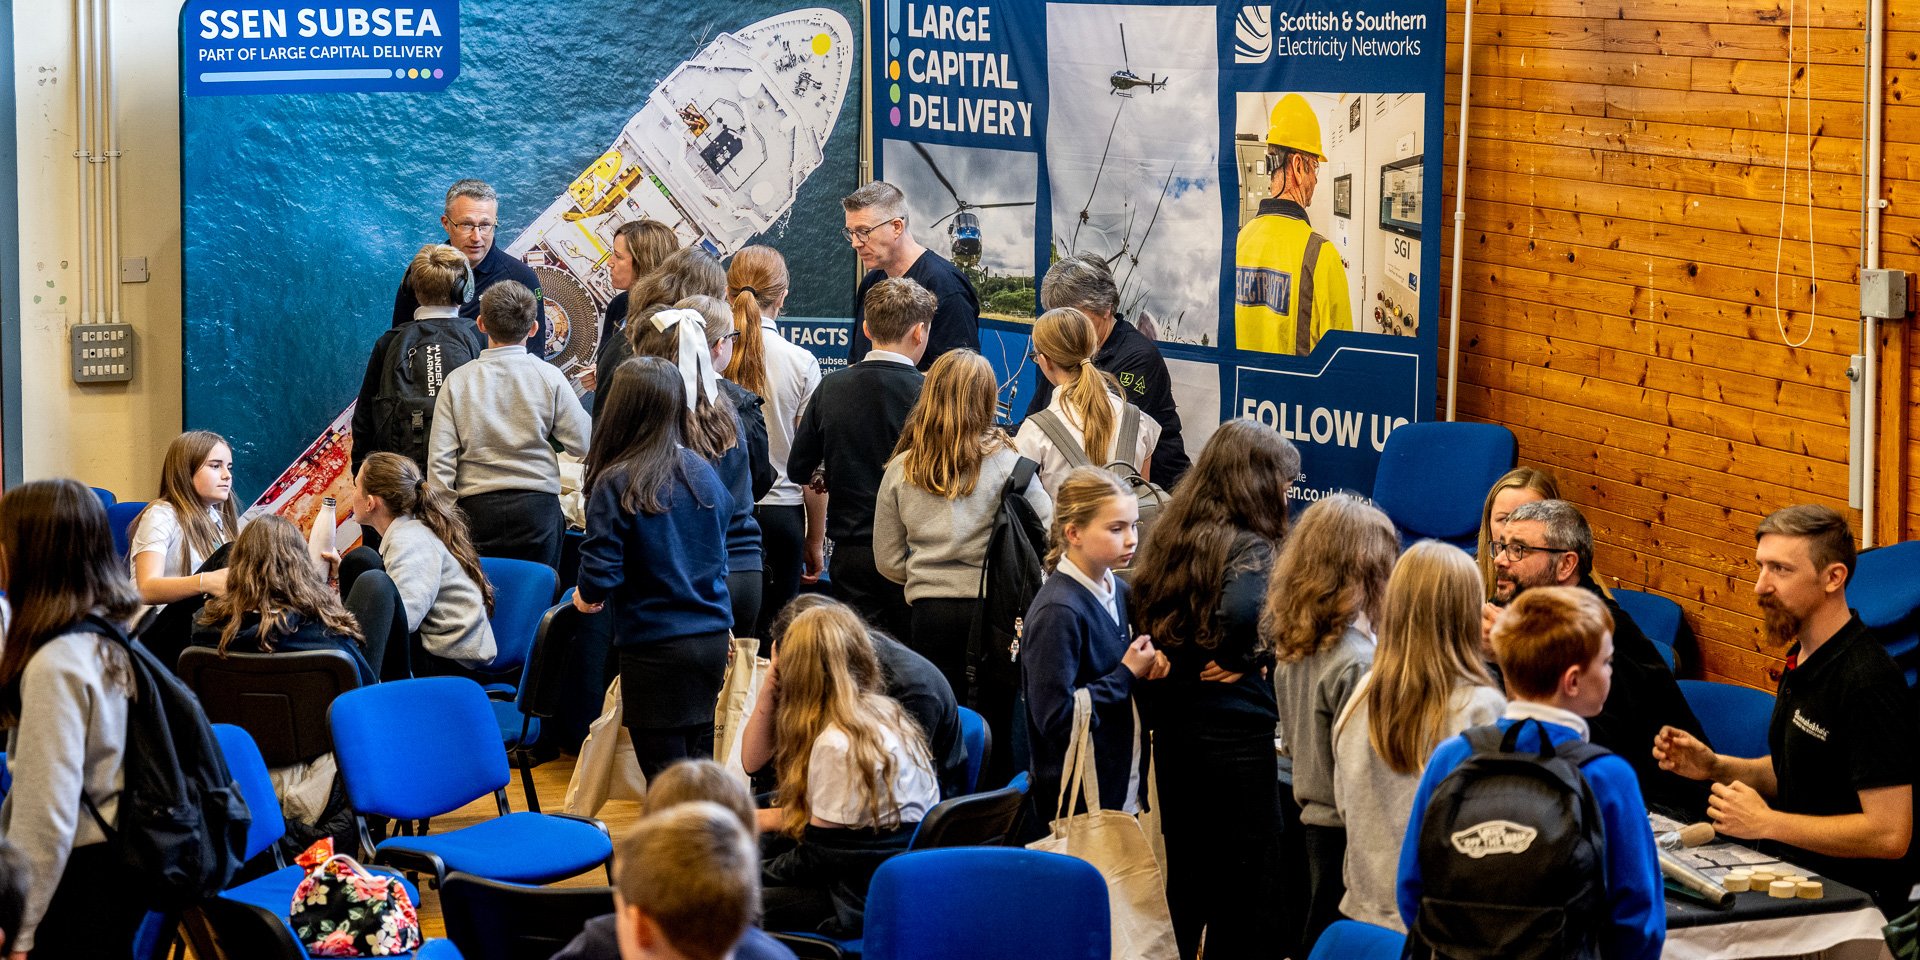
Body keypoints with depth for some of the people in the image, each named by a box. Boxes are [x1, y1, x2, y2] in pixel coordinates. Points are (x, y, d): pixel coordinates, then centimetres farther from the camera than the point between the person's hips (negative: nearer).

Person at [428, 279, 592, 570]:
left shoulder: (458, 381, 1)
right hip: (536, 504, -1)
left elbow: (440, 458, -2)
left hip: (476, 506, 1)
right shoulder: (548, 377, -3)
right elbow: (582, 443, -2)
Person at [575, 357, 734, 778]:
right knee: (700, 762, 15)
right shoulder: (703, 472, 2)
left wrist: (587, 597, 6)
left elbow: (601, 572, -15)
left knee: (665, 771, 1)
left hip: (655, 646, -6)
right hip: (712, 637, 6)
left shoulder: (615, 484, -15)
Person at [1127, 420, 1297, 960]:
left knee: (1183, 884, 18)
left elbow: (1142, 619, 7)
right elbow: (1241, 611, -33)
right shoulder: (1248, 546, -14)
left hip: (1170, 731, 8)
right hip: (1234, 736, -7)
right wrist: (1237, 659, -15)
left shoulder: (1169, 539, 9)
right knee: (1247, 899, 2)